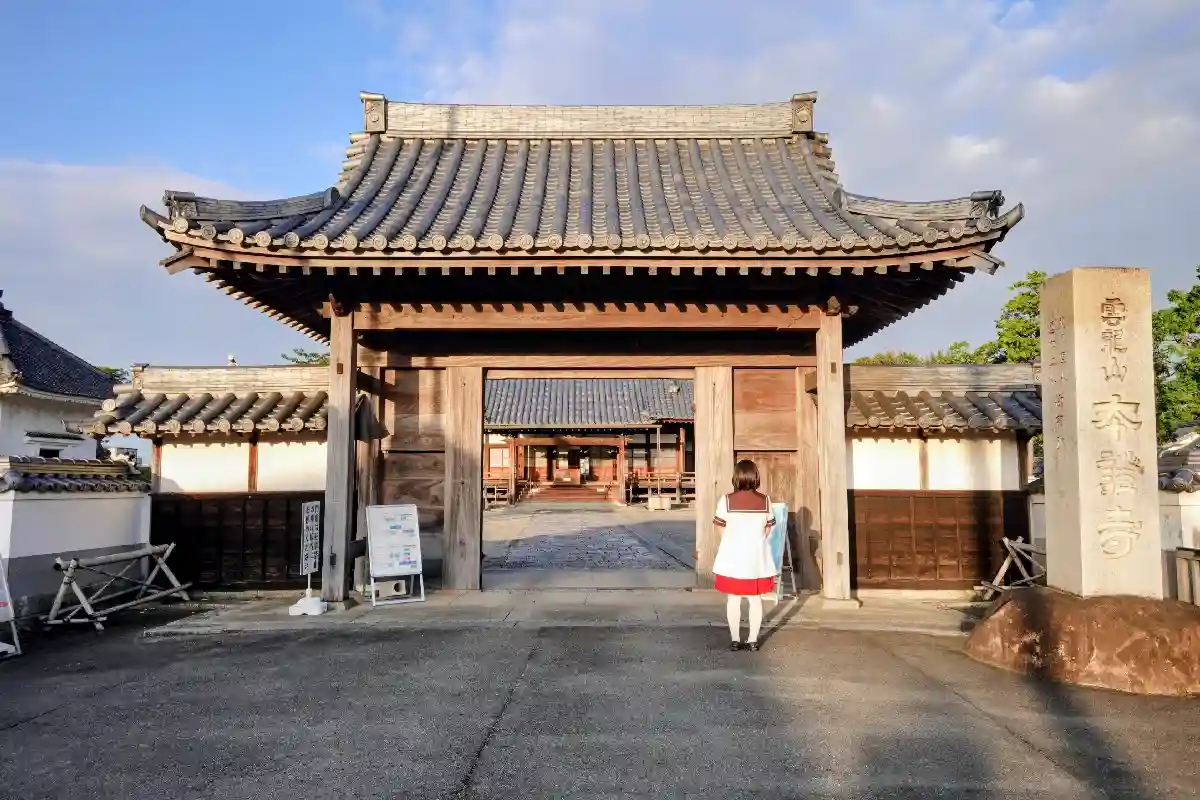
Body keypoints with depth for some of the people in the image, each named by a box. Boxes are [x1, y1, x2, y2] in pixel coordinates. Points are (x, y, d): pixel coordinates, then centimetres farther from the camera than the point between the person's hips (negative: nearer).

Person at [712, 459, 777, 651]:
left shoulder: (727, 500, -10)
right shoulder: (765, 500, -4)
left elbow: (722, 530, -2)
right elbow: (767, 530, 4)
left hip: (732, 557, -1)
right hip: (757, 557, 1)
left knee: (733, 599, 9)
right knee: (755, 599, 11)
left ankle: (735, 640, 14)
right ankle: (753, 640, 15)